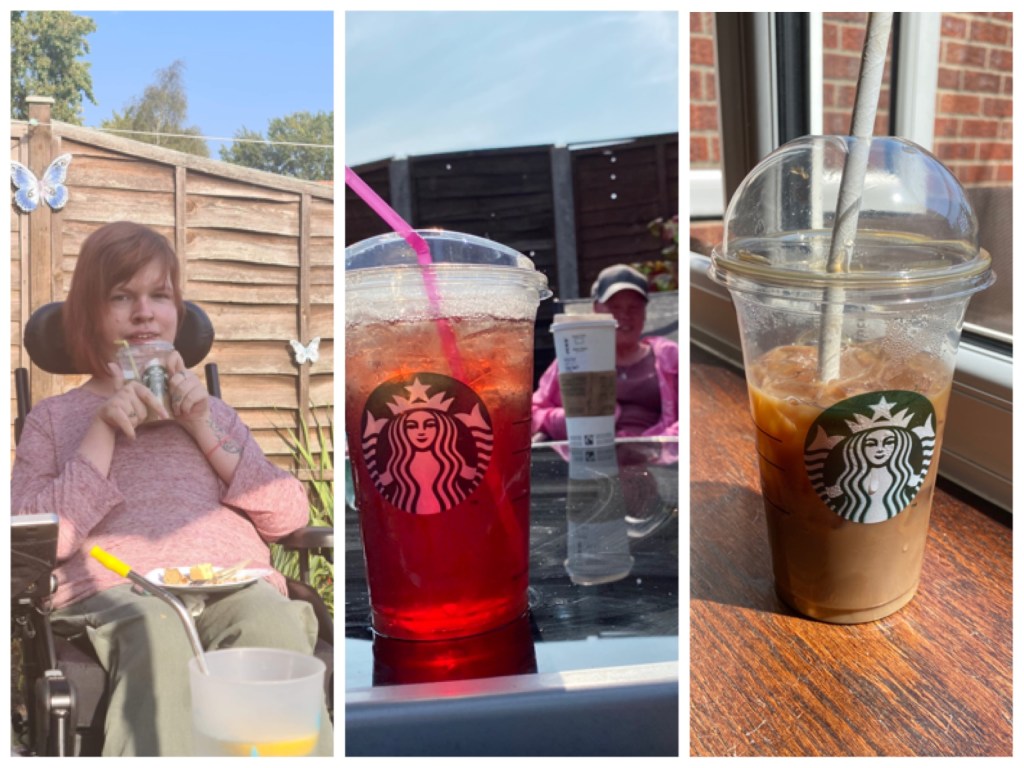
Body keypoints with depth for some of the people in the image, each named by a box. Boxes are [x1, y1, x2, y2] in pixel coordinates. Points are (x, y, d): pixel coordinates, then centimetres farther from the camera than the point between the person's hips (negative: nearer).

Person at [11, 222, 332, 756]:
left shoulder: (211, 411, 28)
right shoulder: (53, 418, 22)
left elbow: (290, 517, 13)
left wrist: (204, 430, 4)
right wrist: (103, 431, 1)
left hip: (235, 585, 2)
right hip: (113, 592, -1)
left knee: (271, 623, -36)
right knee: (155, 632, -38)